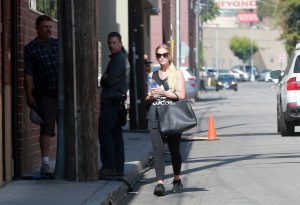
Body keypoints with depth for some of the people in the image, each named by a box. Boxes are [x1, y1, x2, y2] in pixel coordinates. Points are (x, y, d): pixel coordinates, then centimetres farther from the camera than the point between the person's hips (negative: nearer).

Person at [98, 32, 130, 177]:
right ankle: (118, 168, 11)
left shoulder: (118, 59, -12)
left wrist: (103, 79, 2)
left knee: (104, 132, -11)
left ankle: (108, 166, -15)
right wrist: (105, 80, 5)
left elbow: (110, 81, -17)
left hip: (111, 100, -10)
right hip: (117, 101, 10)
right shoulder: (123, 58, 21)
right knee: (116, 134, 10)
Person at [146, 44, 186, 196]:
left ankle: (177, 179, 26)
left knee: (174, 149, 7)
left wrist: (162, 92, -10)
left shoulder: (177, 74, 6)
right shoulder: (152, 75, 17)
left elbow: (181, 95, -5)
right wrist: (150, 96, 2)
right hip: (155, 115, 2)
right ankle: (160, 182, -16)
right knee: (158, 150, -10)